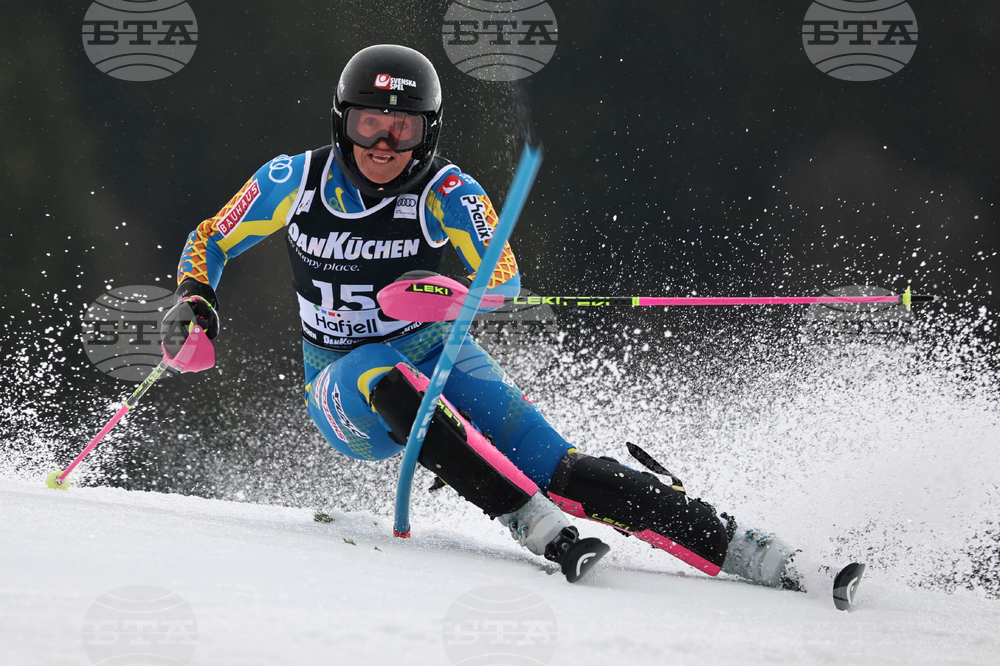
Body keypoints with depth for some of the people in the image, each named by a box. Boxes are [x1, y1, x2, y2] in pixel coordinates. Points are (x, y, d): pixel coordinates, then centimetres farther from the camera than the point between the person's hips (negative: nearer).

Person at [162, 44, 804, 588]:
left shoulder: (447, 192, -12)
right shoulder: (298, 180, -8)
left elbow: (503, 280, -11)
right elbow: (210, 242, 5)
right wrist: (195, 303, -15)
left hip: (436, 354, 0)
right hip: (346, 386, 0)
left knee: (557, 468, -20)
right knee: (389, 378, -38)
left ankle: (734, 546, -21)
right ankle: (536, 526, -44)